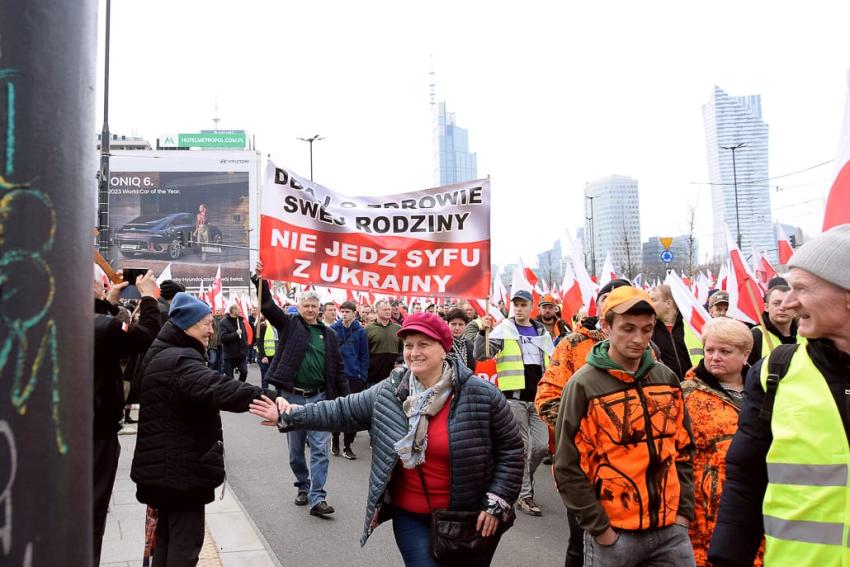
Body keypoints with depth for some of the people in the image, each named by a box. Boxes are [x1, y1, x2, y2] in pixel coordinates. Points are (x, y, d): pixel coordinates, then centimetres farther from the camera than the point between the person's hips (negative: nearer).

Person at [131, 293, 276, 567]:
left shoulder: (161, 355, 12)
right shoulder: (179, 360, -22)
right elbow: (217, 388, -40)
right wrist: (268, 397, -48)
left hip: (165, 464, 11)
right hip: (182, 466, -11)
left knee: (168, 534, 21)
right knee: (186, 540, -2)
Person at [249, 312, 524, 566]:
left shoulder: (481, 395, -13)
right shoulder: (388, 393, -3)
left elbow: (510, 448, -6)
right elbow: (343, 411, 4)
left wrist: (497, 502, -10)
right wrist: (288, 417, 0)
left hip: (469, 520, -2)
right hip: (412, 517, 2)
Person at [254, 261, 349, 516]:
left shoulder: (328, 334, 8)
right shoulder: (289, 325, 4)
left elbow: (338, 368, 9)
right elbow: (268, 306, -9)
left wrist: (345, 397, 4)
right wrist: (260, 282, -24)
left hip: (319, 398, 1)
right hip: (292, 396, 0)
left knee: (319, 449, -4)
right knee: (296, 450, 12)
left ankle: (317, 498, -2)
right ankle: (303, 488, 31)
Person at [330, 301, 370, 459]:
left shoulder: (360, 331, -1)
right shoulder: (333, 329, -2)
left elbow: (364, 356, 2)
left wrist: (363, 377, -3)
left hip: (355, 377, 1)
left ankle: (347, 445, 15)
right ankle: (335, 439, 29)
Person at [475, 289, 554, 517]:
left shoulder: (542, 332, 12)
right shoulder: (504, 330, -3)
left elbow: (551, 364, 21)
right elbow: (480, 355, -12)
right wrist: (483, 331, -27)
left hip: (539, 397, 5)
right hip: (514, 397, -4)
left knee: (542, 445, 4)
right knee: (522, 447, 1)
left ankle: (521, 478, 29)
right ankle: (524, 495, 13)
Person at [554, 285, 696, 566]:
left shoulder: (667, 379, 5)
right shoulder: (583, 385, -11)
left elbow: (683, 448, 12)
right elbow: (568, 467, -11)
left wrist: (683, 510, 6)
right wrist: (599, 528, -11)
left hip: (671, 529, 4)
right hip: (613, 533, -4)